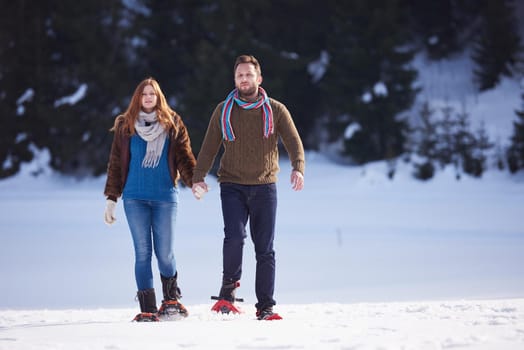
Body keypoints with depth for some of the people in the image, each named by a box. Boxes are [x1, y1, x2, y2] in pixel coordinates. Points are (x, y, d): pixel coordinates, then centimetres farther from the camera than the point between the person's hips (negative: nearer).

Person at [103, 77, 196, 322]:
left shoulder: (172, 124, 7)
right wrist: (111, 199, 6)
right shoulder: (125, 126, 8)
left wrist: (194, 181, -15)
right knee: (142, 252, -2)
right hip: (135, 198, 1)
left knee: (164, 253, 0)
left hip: (165, 196, 0)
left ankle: (171, 299, 23)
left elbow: (184, 156, 3)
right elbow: (116, 164, 10)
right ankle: (147, 309, 0)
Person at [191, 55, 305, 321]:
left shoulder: (276, 111, 5)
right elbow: (209, 147, 7)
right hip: (232, 186, -1)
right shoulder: (224, 110, 7)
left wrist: (298, 168, -20)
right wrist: (199, 177, -8)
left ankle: (265, 307, 6)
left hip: (265, 188, 1)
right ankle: (228, 289, -1)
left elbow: (294, 142, 0)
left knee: (265, 249, 1)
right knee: (235, 236, -22)